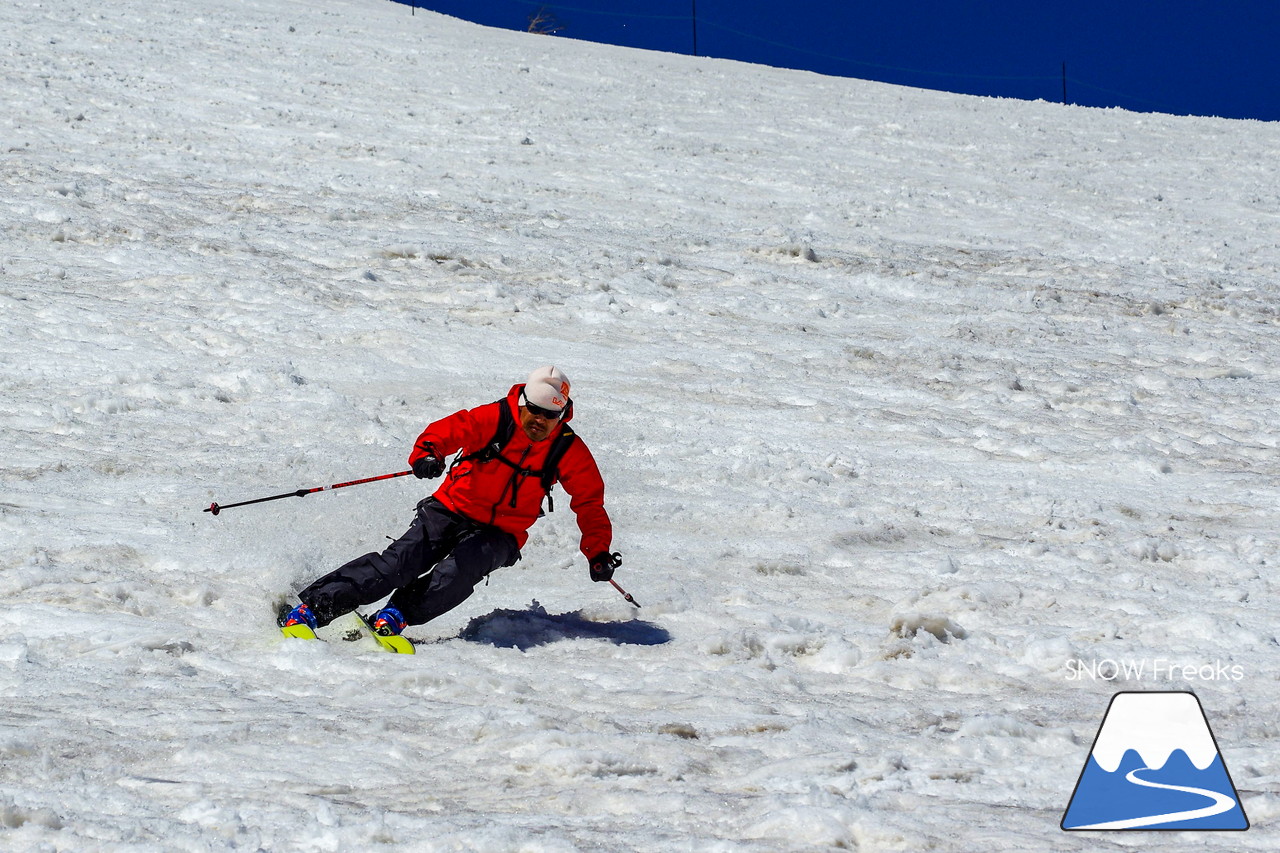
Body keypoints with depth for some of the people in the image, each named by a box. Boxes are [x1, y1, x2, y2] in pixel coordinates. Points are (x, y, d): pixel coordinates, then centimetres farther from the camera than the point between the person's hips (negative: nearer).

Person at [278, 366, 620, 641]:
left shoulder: (568, 451, -2)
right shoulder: (495, 419, -9)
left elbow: (589, 500, 7)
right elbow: (450, 429, -21)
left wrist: (598, 553, 0)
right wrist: (428, 452, -44)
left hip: (499, 534, 2)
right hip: (453, 510, -2)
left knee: (462, 568, -33)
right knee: (399, 562, -22)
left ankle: (397, 615, -35)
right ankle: (310, 608, -26)